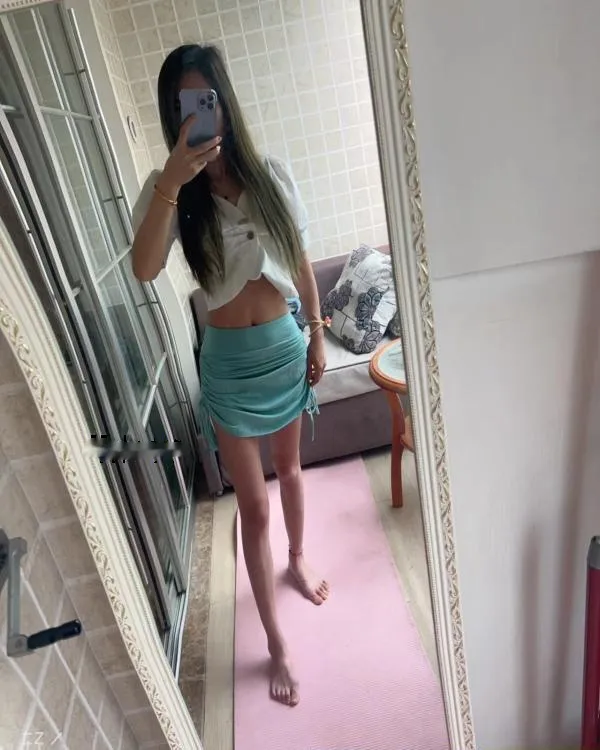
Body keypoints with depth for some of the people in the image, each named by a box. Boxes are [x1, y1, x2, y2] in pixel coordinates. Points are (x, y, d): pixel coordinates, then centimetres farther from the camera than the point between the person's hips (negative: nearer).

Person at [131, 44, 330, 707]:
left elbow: (301, 264, 4)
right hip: (228, 360, -2)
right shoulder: (170, 192, -9)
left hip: (284, 345, 3)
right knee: (254, 506, 5)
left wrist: (317, 337, 6)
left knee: (290, 468, 23)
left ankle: (297, 560, 53)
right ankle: (276, 644, 25)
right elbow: (144, 269, -28)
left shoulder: (271, 175, -2)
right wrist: (172, 182, -37)